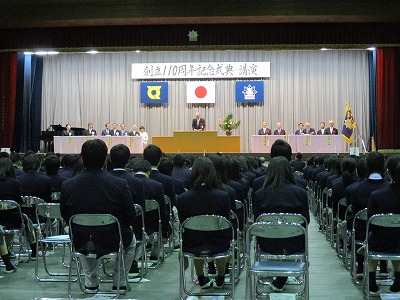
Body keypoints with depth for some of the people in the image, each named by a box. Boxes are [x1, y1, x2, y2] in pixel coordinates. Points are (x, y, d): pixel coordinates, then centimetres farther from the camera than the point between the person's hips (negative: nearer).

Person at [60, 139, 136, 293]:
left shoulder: (67, 186, -14)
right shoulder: (120, 184, -21)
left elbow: (65, 216, 1)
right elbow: (131, 219, -12)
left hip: (81, 243, 2)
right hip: (114, 241, -2)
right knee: (131, 240, 33)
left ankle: (91, 283, 37)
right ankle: (119, 283, 32)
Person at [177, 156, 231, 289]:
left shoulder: (182, 198, -16)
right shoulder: (223, 196, -17)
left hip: (192, 245, 1)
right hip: (218, 245, 0)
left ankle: (202, 279, 49)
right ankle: (220, 280, 49)